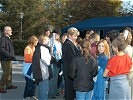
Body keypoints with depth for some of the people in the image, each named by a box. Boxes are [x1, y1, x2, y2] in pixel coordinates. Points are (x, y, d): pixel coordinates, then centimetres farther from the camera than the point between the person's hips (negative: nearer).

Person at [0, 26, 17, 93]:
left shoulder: (8, 38, 14)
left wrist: (12, 56, 14)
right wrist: (9, 55, -25)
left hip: (8, 59, 10)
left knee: (9, 72, 18)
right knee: (6, 73, -7)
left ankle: (9, 85, 31)